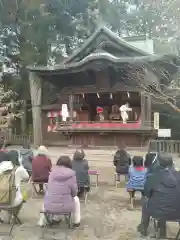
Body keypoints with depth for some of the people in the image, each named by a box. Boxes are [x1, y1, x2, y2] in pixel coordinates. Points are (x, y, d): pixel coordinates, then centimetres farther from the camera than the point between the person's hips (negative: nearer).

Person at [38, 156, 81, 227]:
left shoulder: (52, 172, 1)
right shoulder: (71, 175, -8)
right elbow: (74, 193, -1)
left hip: (49, 207, 3)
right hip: (64, 207, -3)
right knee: (76, 199, 29)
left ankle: (42, 222, 45)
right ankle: (76, 222, 36)